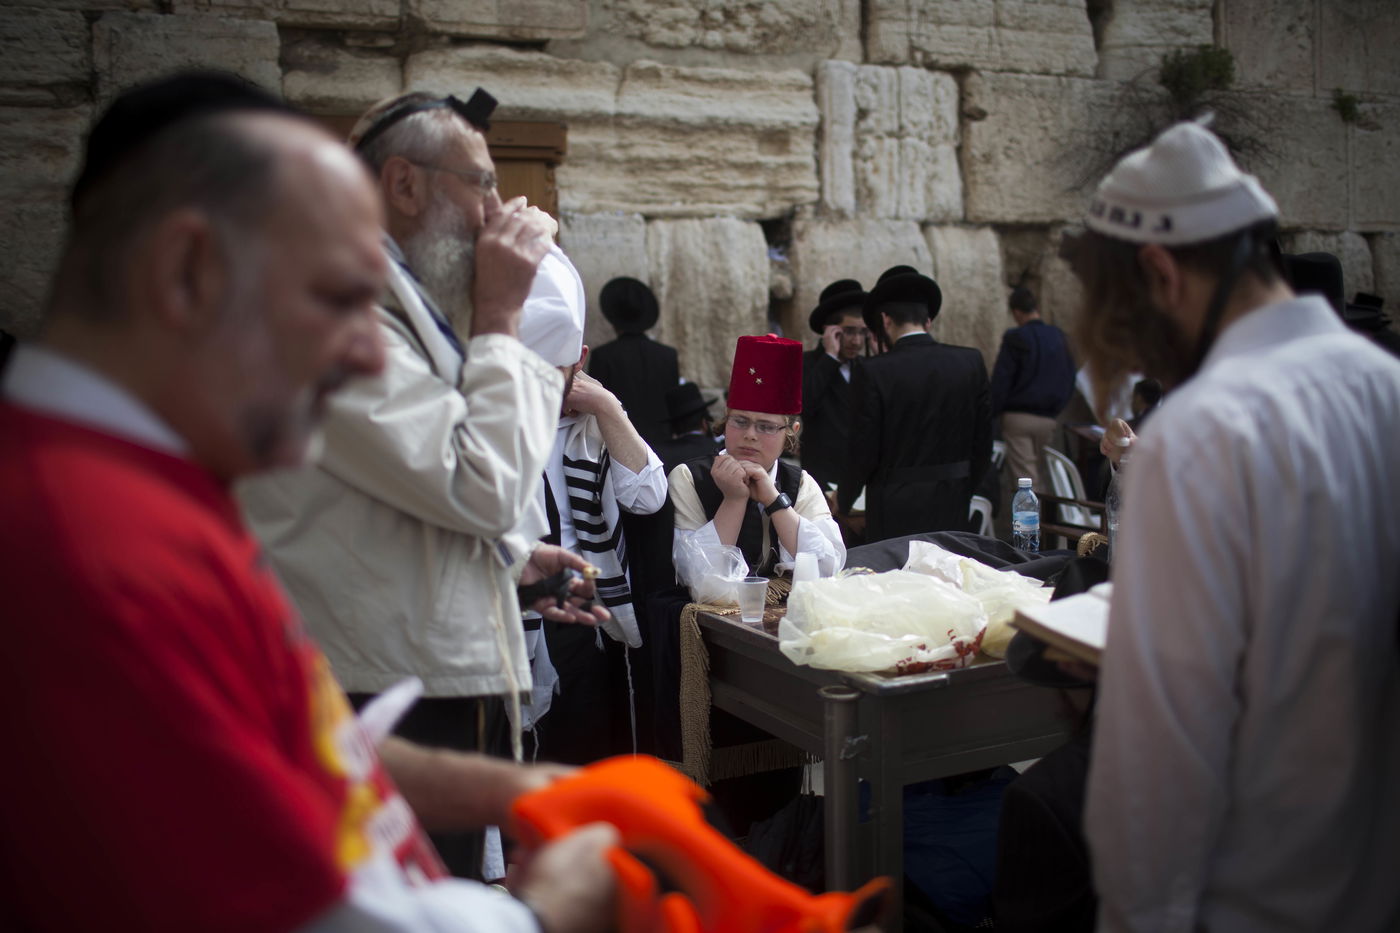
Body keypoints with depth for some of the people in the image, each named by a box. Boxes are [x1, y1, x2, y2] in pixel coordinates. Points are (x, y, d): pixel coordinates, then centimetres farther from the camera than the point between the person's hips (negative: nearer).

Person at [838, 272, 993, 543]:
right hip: (951, 510, 4)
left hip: (894, 513, -4)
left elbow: (864, 453, -9)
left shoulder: (873, 372, -11)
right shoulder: (971, 363, 0)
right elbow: (983, 446, 4)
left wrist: (843, 499, 8)